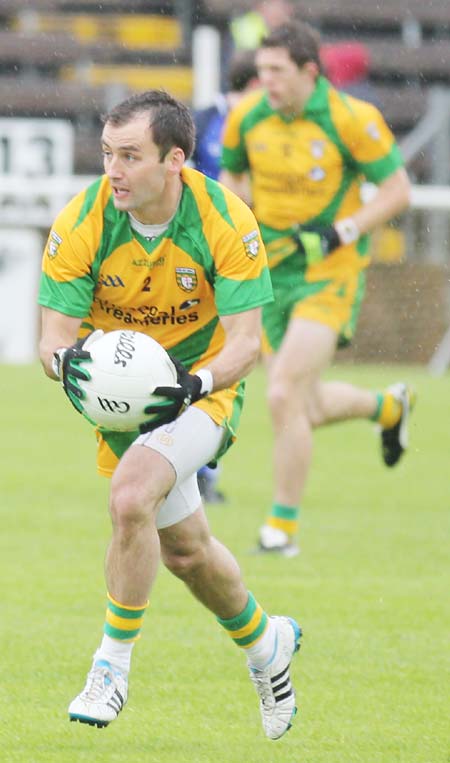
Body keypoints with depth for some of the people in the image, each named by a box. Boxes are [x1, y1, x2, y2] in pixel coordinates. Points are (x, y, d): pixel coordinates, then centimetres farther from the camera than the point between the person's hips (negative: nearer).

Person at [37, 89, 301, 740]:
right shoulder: (80, 224, -20)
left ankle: (113, 663, -15)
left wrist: (196, 382, -44)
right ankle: (265, 645, 45)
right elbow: (55, 332, -20)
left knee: (131, 498, -30)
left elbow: (245, 341, -23)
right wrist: (65, 360, -44)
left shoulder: (227, 223, -23)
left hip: (202, 390, -4)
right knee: (185, 550, 17)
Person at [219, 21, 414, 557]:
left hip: (330, 272, -5)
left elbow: (396, 190, -9)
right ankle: (387, 406, 43)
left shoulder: (350, 120, -16)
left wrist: (338, 235, -20)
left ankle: (283, 526, -3)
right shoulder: (246, 116, -3)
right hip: (272, 271, 5)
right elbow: (232, 175, 16)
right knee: (306, 410, 10)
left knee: (284, 398, -17)